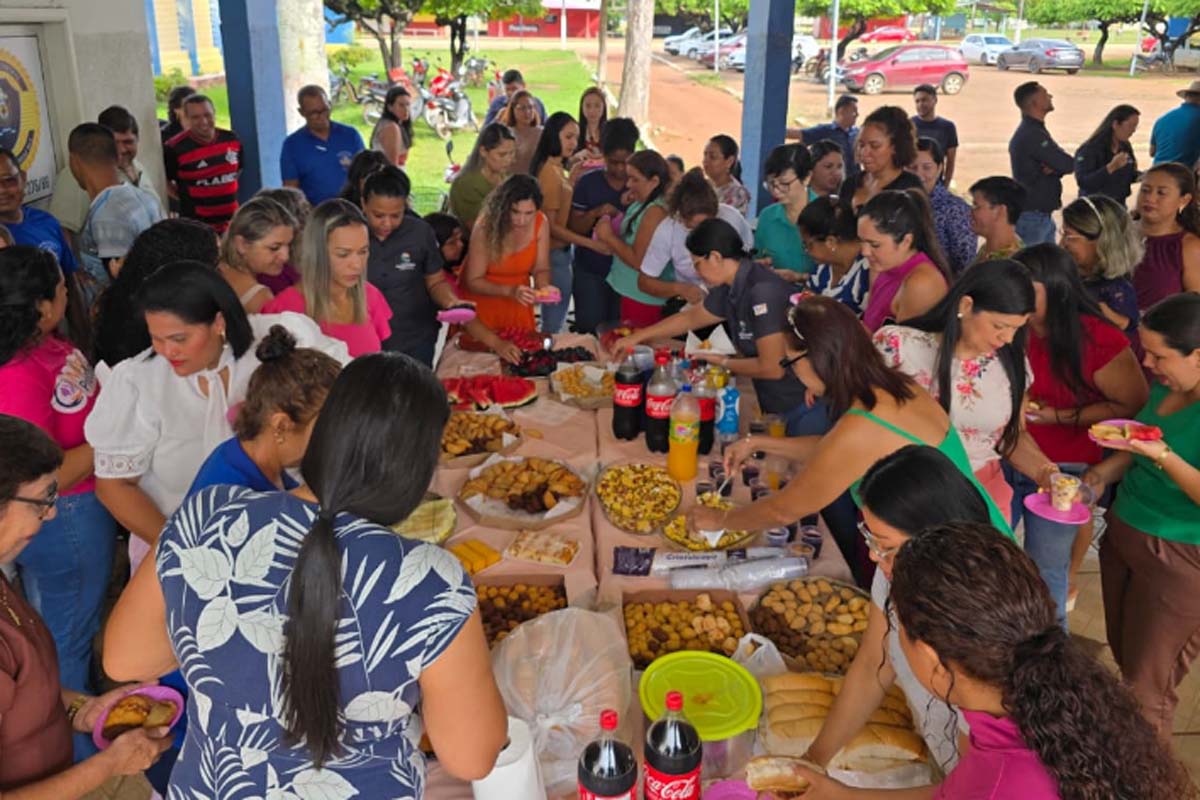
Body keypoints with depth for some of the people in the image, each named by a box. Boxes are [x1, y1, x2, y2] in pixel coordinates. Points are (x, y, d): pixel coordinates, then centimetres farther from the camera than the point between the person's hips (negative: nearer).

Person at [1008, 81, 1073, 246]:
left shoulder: (1034, 130, 14)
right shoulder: (1032, 135, -19)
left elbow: (1061, 162, 10)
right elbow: (1069, 164, -18)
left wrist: (1055, 168, -12)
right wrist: (1056, 167, 3)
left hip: (1042, 215, 10)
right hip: (1031, 216, -10)